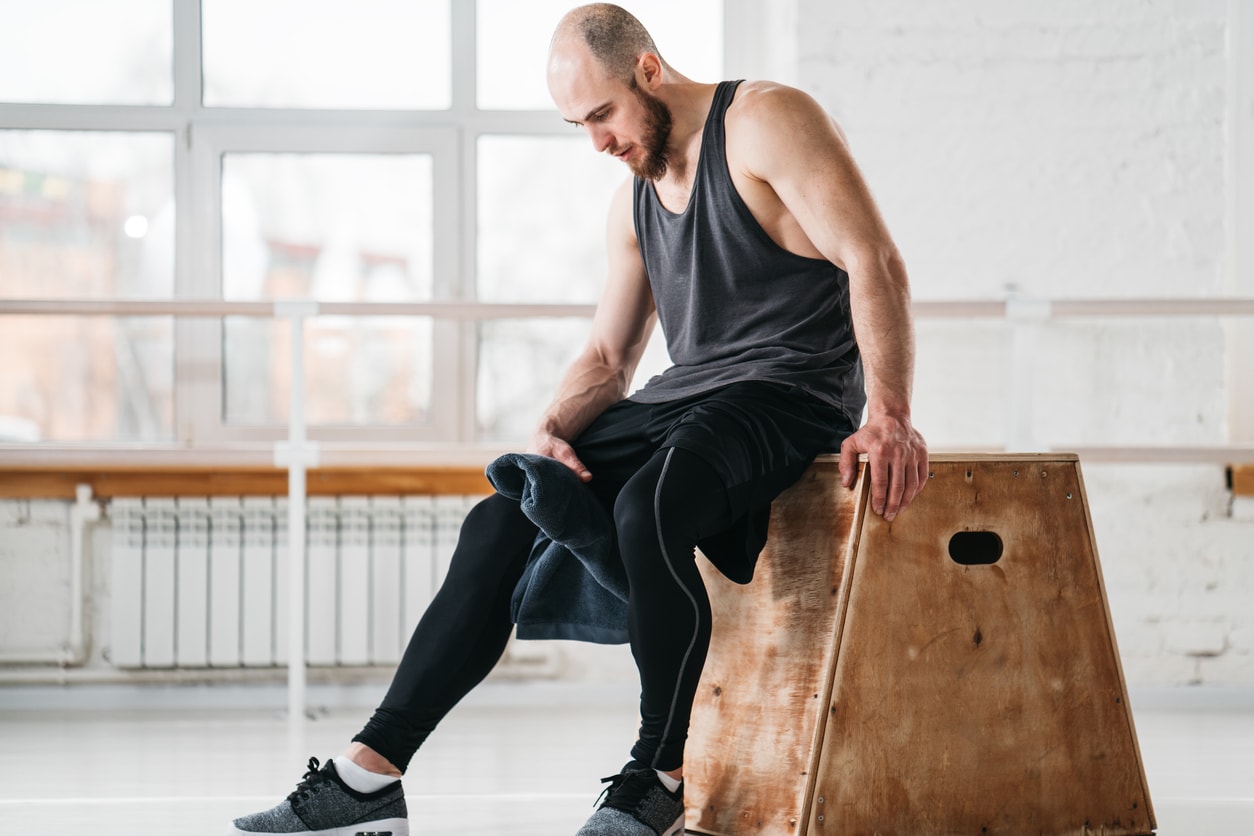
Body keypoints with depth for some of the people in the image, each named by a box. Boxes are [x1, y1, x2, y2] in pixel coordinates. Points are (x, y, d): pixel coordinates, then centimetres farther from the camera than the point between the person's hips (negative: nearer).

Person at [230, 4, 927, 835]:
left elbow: (874, 261, -17)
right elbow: (607, 357, 20)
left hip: (786, 398, -8)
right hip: (683, 396, 8)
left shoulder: (766, 121, -8)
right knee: (500, 522, -7)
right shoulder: (634, 203, 18)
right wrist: (556, 427, -3)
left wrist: (889, 416, -28)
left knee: (648, 507, -36)